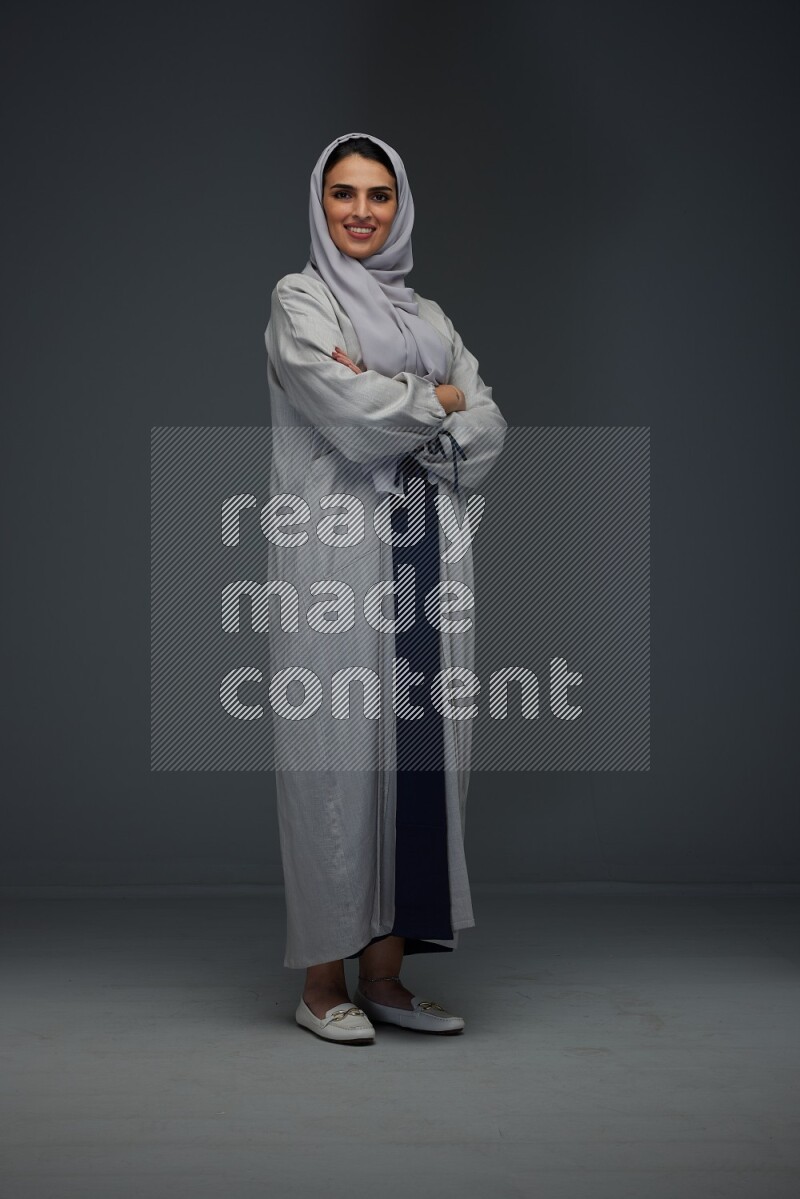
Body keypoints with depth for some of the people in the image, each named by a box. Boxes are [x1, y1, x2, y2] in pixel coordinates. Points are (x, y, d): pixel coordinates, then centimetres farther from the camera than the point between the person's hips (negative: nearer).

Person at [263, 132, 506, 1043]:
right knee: (338, 753, -4)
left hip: (426, 559, 5)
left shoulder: (428, 316, 20)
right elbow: (356, 420, -13)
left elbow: (489, 434, 7)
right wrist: (440, 398, 2)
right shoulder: (299, 301, 4)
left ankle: (385, 973, 12)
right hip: (337, 558, -5)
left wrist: (387, 401, -7)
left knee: (420, 752, 2)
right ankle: (323, 979, 7)